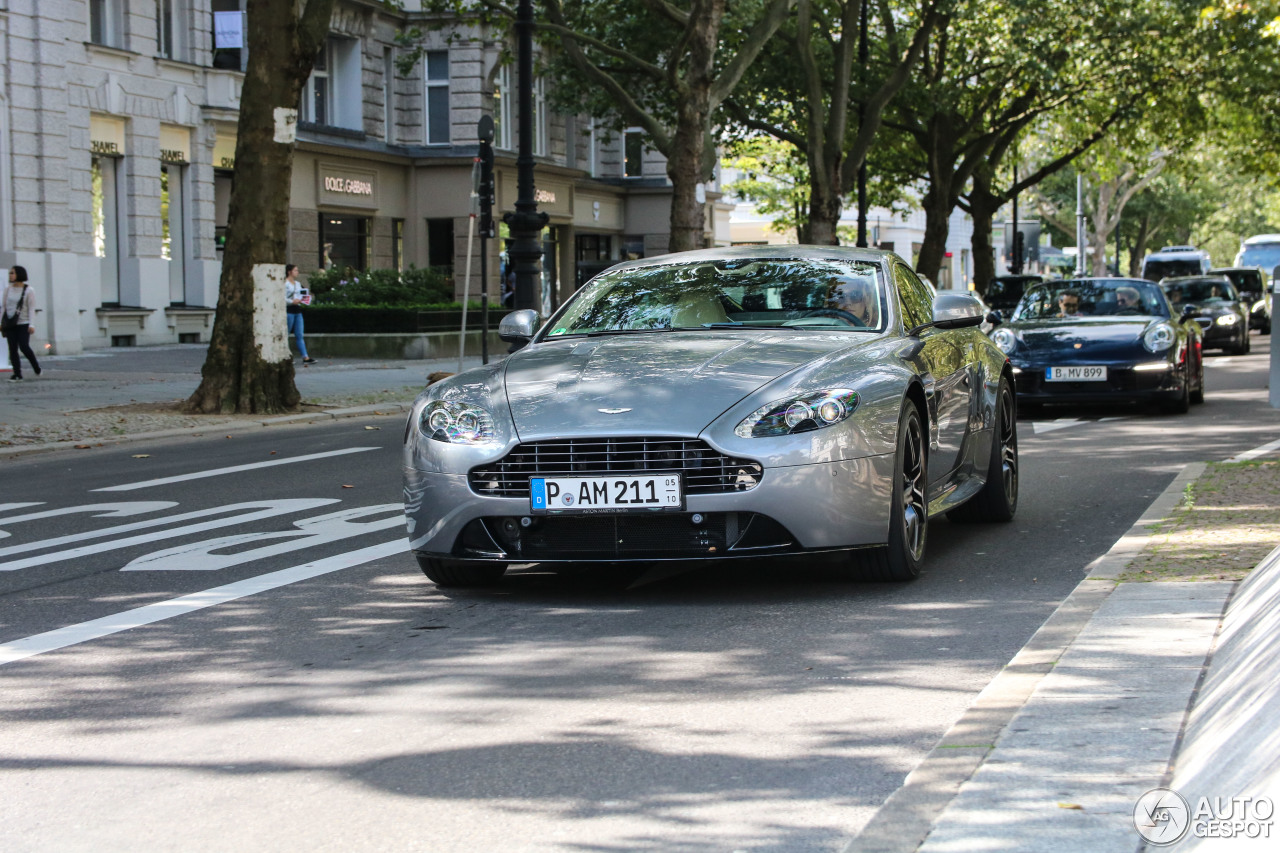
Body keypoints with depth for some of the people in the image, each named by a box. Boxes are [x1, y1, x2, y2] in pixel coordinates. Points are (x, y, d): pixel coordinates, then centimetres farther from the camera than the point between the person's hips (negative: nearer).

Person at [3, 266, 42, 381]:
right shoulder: (8, 290, 9)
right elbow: (4, 307, 14)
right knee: (12, 349, -2)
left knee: (24, 347, -14)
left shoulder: (28, 290, -4)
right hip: (10, 324, 4)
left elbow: (32, 308, -7)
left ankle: (37, 367, 9)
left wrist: (32, 324, -15)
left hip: (23, 324, -4)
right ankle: (17, 374, 1)